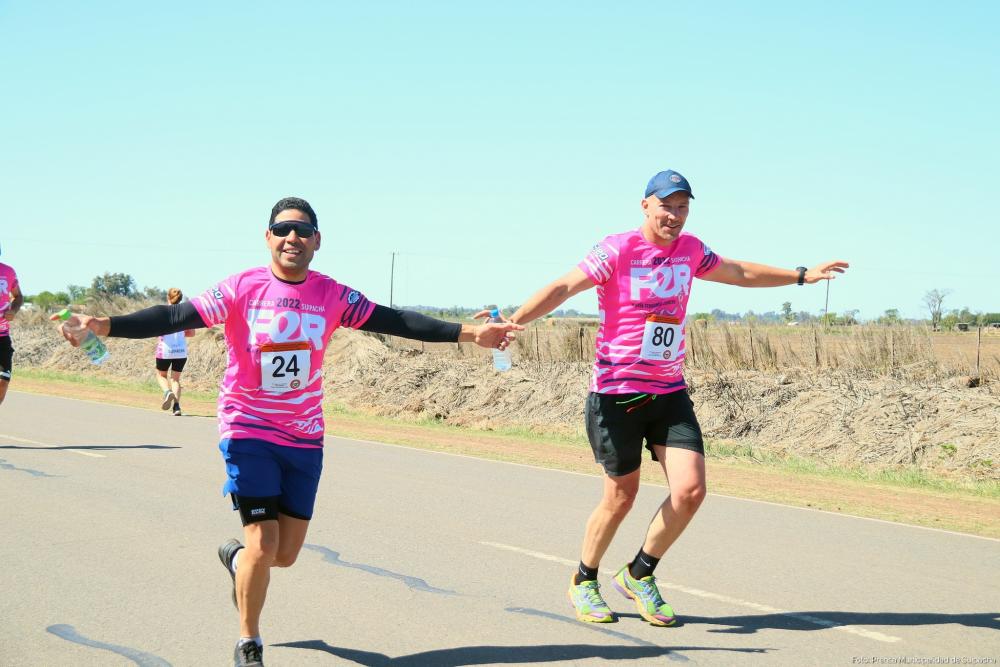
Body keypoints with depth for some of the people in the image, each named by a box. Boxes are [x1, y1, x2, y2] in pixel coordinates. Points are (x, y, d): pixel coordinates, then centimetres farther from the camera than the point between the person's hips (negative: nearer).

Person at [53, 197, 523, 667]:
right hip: (248, 431, -4)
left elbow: (393, 321, -3)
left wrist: (468, 333, -9)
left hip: (304, 438, 4)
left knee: (285, 554, 8)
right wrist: (105, 326, -31)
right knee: (264, 544, -10)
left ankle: (237, 557, 45)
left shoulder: (332, 295, -2)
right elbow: (176, 317, -18)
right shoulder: (242, 289, -11)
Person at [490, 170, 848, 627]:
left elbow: (740, 273, 26)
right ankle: (584, 583, 27)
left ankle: (639, 575, 15)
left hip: (670, 392, 5)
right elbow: (564, 288, -20)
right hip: (616, 391, -5)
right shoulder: (618, 250, -11)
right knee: (621, 496, 2)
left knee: (690, 490, -8)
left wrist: (802, 275, 32)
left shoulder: (690, 249, 7)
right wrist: (512, 321, -35)